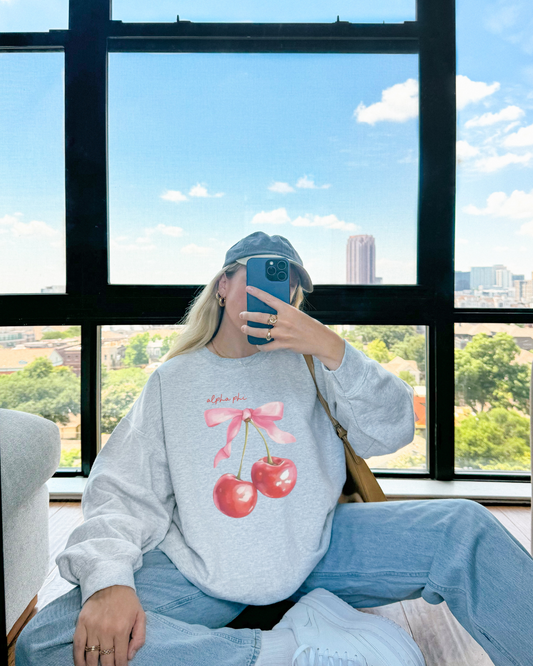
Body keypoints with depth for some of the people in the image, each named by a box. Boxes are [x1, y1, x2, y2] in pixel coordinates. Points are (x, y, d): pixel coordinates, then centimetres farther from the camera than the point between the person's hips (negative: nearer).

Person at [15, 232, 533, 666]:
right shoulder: (174, 379, 8)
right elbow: (122, 490, 1)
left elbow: (392, 433, -2)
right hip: (201, 570, 1)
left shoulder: (310, 360, 9)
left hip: (315, 547, 0)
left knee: (464, 527, -19)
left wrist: (332, 348, -17)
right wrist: (107, 579, -19)